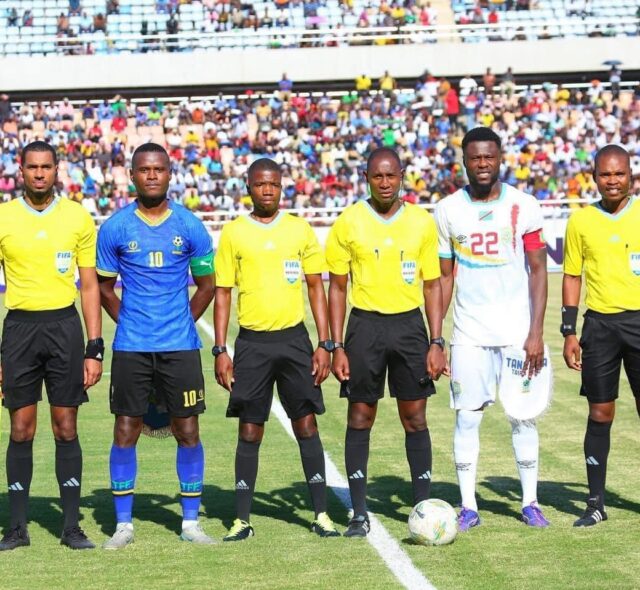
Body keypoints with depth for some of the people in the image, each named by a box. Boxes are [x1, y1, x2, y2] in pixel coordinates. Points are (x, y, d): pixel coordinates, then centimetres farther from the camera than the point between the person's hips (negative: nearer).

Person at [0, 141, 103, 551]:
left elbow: (89, 286, 6)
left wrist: (95, 348, 0)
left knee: (66, 428, 2)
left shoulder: (78, 218, 3)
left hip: (64, 325, 0)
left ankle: (72, 526, 9)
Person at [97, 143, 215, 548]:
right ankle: (123, 524, 11)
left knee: (188, 431, 2)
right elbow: (105, 287, 11)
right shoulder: (115, 228, 1)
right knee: (126, 431, 1)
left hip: (180, 346, 0)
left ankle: (191, 522, 13)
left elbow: (207, 286, 10)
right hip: (131, 347, 0)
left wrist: (181, 323, 6)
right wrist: (129, 322, 4)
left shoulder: (189, 226, 1)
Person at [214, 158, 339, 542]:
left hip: (293, 338, 0)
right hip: (252, 343, 0)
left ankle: (321, 514, 8)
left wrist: (325, 344, 1)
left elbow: (316, 288, 8)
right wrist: (220, 350, -2)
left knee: (306, 425, 1)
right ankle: (242, 519, 9)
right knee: (249, 431, 3)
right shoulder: (233, 233, 3)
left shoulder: (300, 229, 5)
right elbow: (223, 293, 5)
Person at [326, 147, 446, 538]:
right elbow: (337, 287, 4)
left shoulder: (422, 222, 3)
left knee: (415, 418, 2)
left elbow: (432, 285, 7)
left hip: (409, 323, 1)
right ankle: (359, 513, 8)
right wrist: (337, 347, -2)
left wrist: (437, 342, 0)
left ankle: (424, 506, 11)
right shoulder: (349, 223, 0)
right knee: (360, 417, 2)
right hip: (365, 325, -1)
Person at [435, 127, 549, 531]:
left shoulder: (524, 206, -1)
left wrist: (536, 333, -8)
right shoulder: (448, 211, 3)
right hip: (469, 334, 1)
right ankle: (468, 507, 8)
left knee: (523, 417, 3)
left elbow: (538, 271, 0)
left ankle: (530, 502, 14)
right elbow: (444, 277, 7)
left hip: (518, 331, -1)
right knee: (467, 417, 0)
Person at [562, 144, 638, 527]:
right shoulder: (581, 221, 5)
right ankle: (596, 502, 10)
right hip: (600, 324, 1)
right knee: (600, 414, 3)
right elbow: (572, 276, 10)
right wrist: (569, 333, 4)